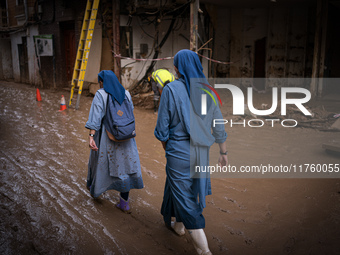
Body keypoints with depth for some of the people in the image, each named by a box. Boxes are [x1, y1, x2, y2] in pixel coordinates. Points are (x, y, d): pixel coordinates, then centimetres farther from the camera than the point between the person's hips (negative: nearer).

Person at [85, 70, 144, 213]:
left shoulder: (101, 95, -9)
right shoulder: (126, 93, 3)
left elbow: (96, 117, -19)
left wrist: (91, 137, -26)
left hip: (106, 137, -3)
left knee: (100, 161, 20)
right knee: (124, 164, 8)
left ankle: (94, 188, 45)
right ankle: (124, 203, 9)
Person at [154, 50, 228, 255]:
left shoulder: (171, 90, -14)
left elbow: (163, 127, -11)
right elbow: (219, 126, 3)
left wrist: (166, 146, 9)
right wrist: (224, 152, 13)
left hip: (179, 151, -5)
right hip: (201, 152, 6)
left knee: (185, 196, 5)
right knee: (180, 186, 27)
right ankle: (178, 225, 48)